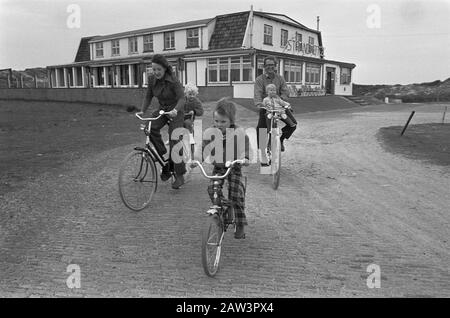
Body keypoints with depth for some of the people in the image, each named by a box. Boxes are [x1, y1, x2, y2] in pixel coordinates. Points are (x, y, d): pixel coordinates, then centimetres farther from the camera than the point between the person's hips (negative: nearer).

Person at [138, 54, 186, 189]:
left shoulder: (173, 81, -21)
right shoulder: (152, 79, -5)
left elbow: (182, 98, -26)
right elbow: (148, 97, 3)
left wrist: (175, 110, -44)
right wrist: (142, 111, -11)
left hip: (175, 112, -5)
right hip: (162, 109, 5)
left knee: (174, 142, -12)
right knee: (151, 128, -25)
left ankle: (179, 176, -2)